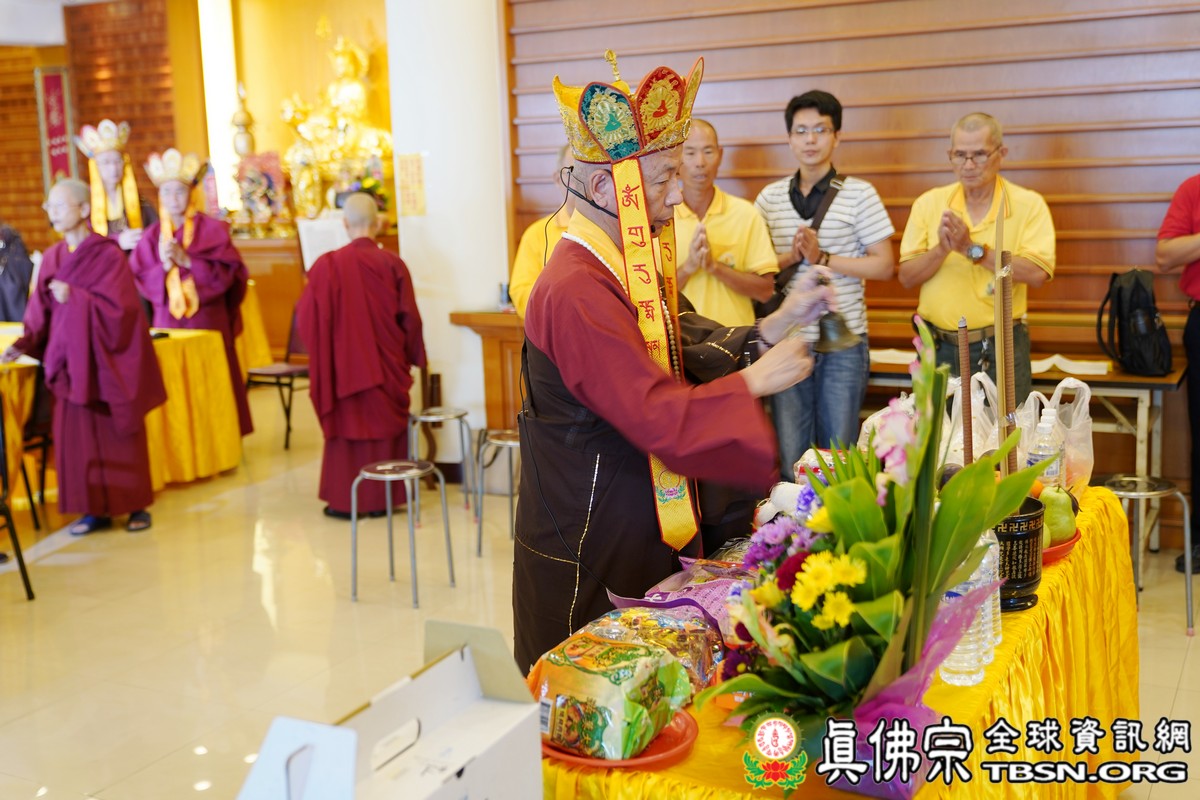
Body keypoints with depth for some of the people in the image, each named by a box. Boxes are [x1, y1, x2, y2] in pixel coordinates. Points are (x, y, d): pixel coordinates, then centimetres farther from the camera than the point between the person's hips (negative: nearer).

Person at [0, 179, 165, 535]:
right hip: (70, 360, 5)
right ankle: (95, 509, 14)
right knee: (77, 436, 4)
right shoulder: (52, 258, 7)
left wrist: (74, 297, -23)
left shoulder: (108, 254, -9)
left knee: (118, 436, 3)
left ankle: (136, 505, 16)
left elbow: (117, 308, -16)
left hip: (105, 360, -5)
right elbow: (41, 313, 5)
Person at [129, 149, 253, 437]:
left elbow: (226, 271, -7)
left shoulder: (212, 228, 1)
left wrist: (188, 261, -17)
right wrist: (164, 267, -15)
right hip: (168, 318, 2)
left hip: (207, 316, -2)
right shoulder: (152, 235, 8)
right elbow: (139, 277, 4)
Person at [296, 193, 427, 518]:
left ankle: (344, 500, 14)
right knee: (383, 424, 12)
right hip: (385, 367, 0)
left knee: (345, 426, 11)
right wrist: (412, 356, 9)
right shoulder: (392, 264, -10)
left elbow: (307, 318, -4)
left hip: (342, 366, 0)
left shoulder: (327, 265, -10)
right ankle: (381, 498, 17)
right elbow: (409, 318, -5)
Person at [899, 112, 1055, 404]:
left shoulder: (1029, 204, -4)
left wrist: (973, 249, -19)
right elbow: (907, 278, 0)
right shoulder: (928, 203, 3)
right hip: (939, 347, 2)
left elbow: (1037, 273, -17)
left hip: (1002, 348, -2)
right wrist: (941, 250, -18)